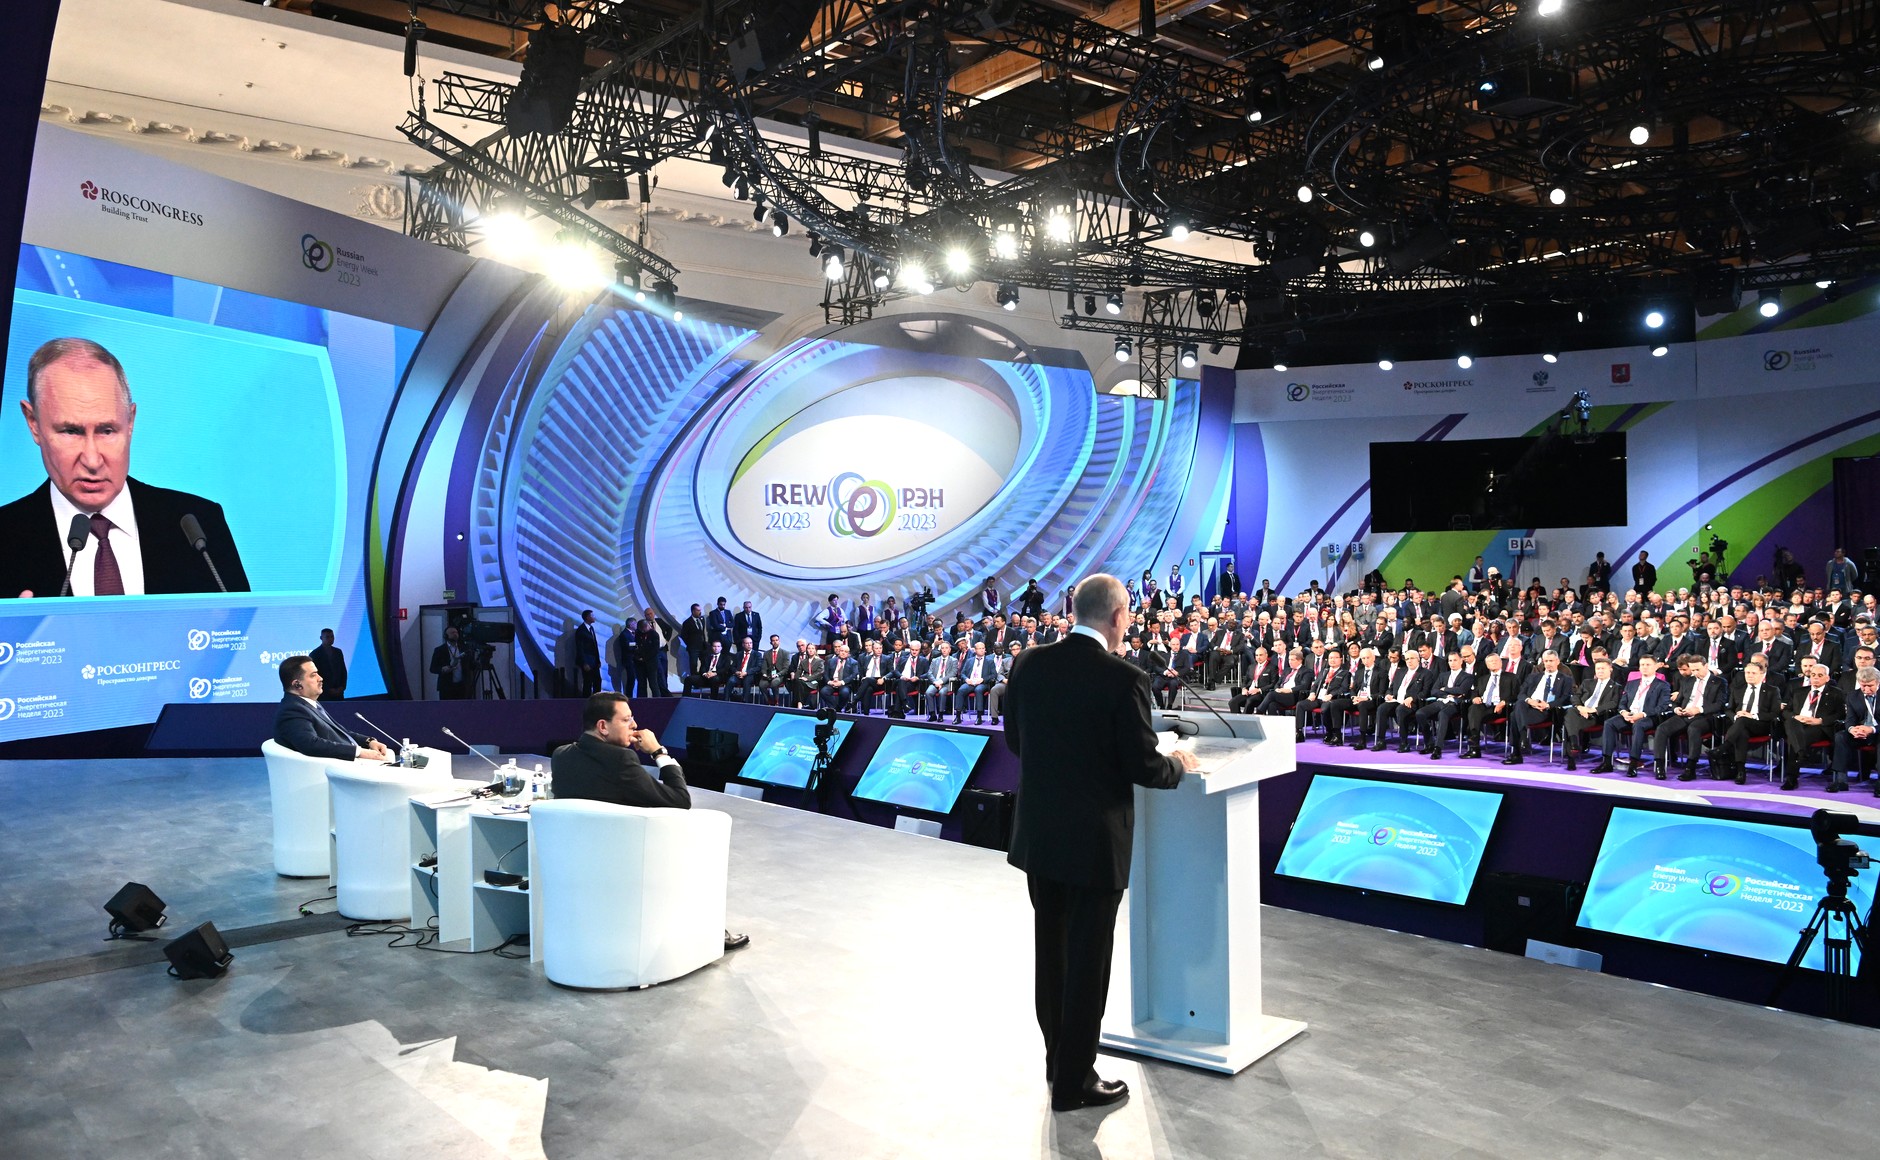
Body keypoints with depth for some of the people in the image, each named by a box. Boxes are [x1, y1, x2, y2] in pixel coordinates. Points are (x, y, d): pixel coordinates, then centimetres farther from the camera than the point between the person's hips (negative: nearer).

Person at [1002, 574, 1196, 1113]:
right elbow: (1144, 769, -15)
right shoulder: (1124, 678, -18)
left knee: (1051, 949, 20)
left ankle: (1059, 1057, 36)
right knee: (1087, 958, 7)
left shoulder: (1030, 664, -2)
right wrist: (1179, 763, 6)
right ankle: (1073, 1081, 18)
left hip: (1038, 834, 6)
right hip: (1095, 841, -6)